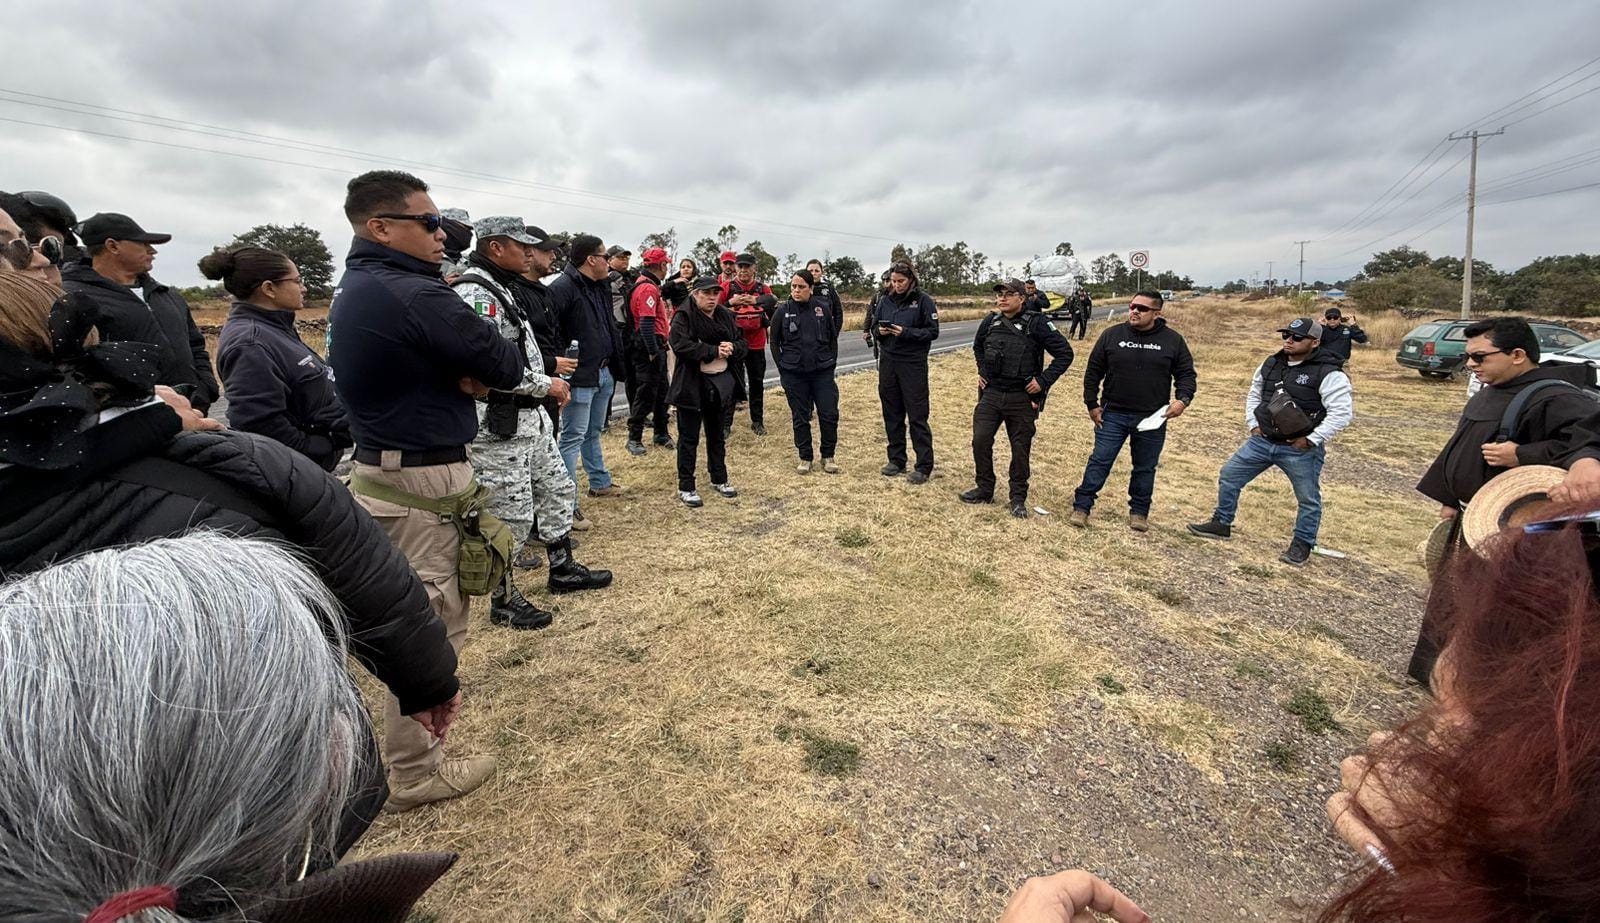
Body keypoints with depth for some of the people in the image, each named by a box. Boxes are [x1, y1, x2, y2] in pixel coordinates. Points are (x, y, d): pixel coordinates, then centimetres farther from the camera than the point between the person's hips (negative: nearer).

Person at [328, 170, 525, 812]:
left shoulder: (353, 291, 13)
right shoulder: (415, 295, -20)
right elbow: (508, 368, -16)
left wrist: (465, 372, -7)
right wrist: (480, 369, 3)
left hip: (380, 471, 10)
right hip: (422, 486, -10)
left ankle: (410, 755, 39)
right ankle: (415, 774, 18)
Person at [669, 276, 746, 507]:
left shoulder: (726, 316, 10)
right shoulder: (684, 317, -9)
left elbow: (741, 342, 12)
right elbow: (680, 345, -24)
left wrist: (732, 347, -11)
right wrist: (713, 351, -22)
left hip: (719, 383, 6)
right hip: (691, 385, -6)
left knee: (716, 434, 17)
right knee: (689, 437, 0)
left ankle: (719, 479, 32)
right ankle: (686, 487, 9)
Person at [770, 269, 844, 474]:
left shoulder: (824, 307, 0)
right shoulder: (783, 311, -2)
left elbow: (833, 336, 9)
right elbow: (774, 342, 6)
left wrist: (831, 360, 5)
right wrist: (783, 366, 1)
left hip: (823, 372, 1)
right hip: (794, 374, 0)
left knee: (829, 414, 2)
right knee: (800, 417, 7)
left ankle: (828, 456, 19)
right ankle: (805, 458, 21)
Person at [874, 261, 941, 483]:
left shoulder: (922, 300, -4)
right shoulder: (885, 300, 9)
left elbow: (933, 331, -6)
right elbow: (874, 325, 17)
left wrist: (906, 332, -18)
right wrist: (880, 331, -6)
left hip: (913, 364, -5)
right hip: (888, 362, 5)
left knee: (917, 416, -2)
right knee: (892, 414, 10)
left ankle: (924, 467, 4)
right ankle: (896, 460, 22)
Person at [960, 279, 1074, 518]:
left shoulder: (1037, 323, -10)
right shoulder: (990, 322, 4)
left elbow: (1065, 353, -9)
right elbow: (977, 347, 26)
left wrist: (1043, 380, -13)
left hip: (1022, 398, -4)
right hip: (991, 393, 4)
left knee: (1021, 448, 5)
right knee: (980, 440, 0)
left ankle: (1018, 498, 19)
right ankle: (984, 489, 18)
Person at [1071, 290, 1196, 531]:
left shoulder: (1173, 340, -1)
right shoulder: (1112, 335, -1)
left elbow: (1186, 373, 5)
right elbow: (1093, 372, 3)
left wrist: (1183, 399, -13)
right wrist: (1092, 404, 0)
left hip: (1152, 419, 1)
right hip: (1113, 415, -1)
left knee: (1145, 468, 12)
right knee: (1100, 461, 2)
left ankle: (1139, 511, 27)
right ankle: (1081, 506, 10)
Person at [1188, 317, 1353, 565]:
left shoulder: (1328, 373, -15)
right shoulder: (1271, 364, 5)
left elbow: (1343, 412, -17)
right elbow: (1254, 395, 19)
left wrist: (1312, 440, -18)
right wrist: (1253, 425, 8)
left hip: (1300, 450, -5)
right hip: (1262, 441, 5)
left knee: (1308, 499, 7)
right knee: (1228, 477, 8)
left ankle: (1302, 544, 24)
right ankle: (1221, 524, 22)